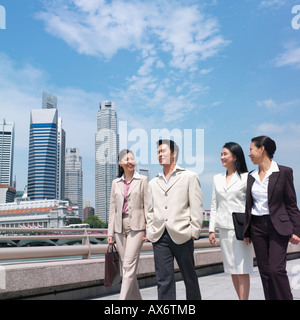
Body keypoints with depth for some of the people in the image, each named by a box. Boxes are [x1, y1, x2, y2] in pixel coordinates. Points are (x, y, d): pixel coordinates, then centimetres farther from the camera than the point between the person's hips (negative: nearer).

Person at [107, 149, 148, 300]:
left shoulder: (142, 180, 2)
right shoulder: (116, 183, 12)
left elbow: (147, 206, -1)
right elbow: (113, 208, 12)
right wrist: (110, 232, 8)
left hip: (136, 227, -4)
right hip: (120, 227, 4)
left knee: (129, 266, -11)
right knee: (126, 267, 9)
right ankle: (135, 298, 23)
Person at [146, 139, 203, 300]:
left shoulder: (189, 177, 5)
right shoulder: (153, 183, 18)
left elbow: (196, 207, 0)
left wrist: (194, 232, -7)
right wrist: (150, 232, 8)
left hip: (181, 236, -3)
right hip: (159, 238, 3)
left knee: (189, 276, 10)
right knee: (164, 280, 1)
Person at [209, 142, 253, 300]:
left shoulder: (246, 177, -1)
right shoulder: (217, 178, 14)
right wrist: (212, 229, 9)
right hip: (224, 228, 5)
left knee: (242, 270, -4)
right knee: (232, 270, 10)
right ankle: (241, 298, 22)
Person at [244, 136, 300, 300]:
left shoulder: (283, 172, -3)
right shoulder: (251, 176, 10)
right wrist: (246, 232, 11)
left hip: (278, 227, -4)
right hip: (257, 227, 5)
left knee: (276, 269, -11)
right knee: (265, 271, 7)